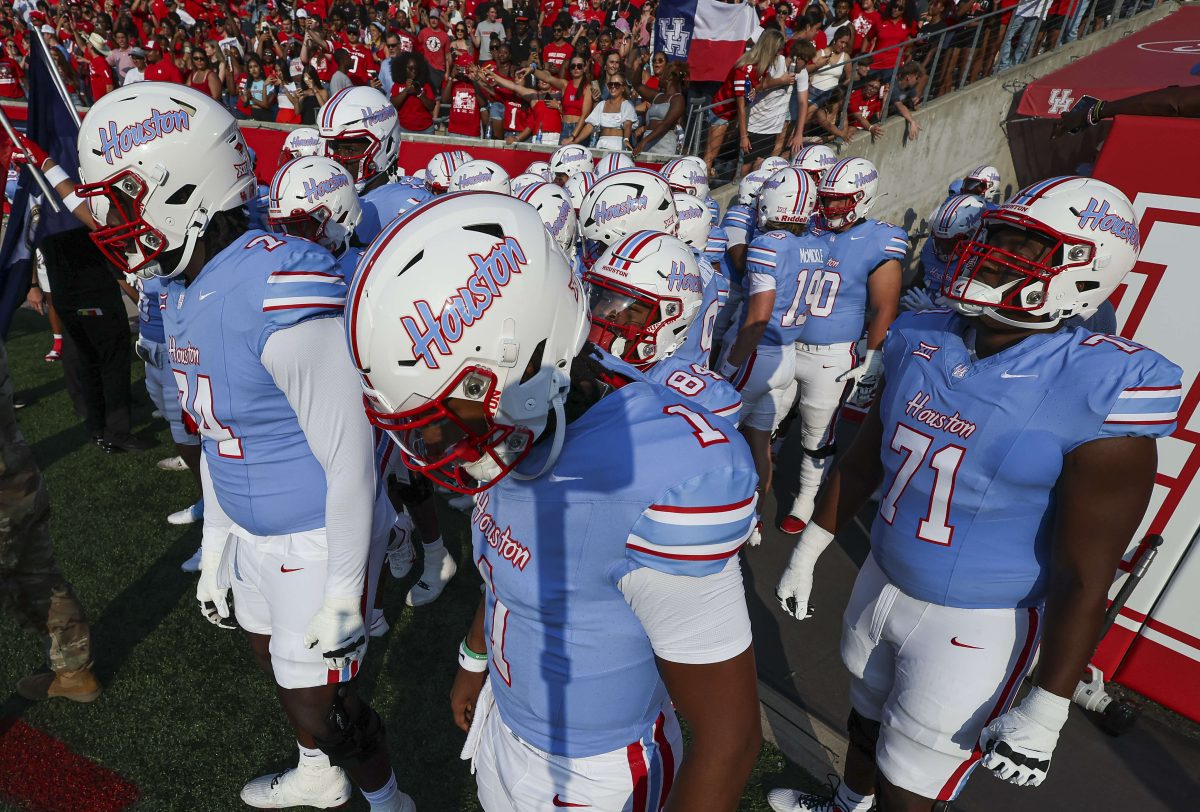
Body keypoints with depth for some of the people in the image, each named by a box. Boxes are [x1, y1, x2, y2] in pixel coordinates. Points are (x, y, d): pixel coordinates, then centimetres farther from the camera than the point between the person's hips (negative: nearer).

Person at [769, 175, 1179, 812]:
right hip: (882, 584, 6)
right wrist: (807, 553, 10)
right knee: (866, 724, 29)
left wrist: (1045, 710, -12)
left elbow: (1083, 578, -17)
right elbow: (863, 462, 4)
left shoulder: (1099, 392, -22)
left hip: (978, 625, -5)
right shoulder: (924, 344, -6)